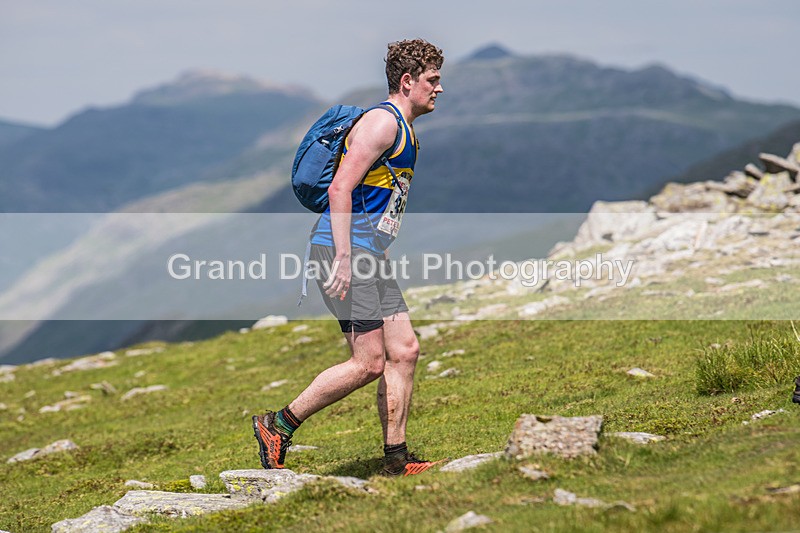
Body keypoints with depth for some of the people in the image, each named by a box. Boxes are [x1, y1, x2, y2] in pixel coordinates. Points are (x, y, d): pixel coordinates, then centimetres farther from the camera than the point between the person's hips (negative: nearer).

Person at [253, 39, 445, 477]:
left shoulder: (404, 131, 21)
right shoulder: (383, 121, -11)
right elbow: (340, 188, -20)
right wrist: (343, 259, -24)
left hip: (368, 256, 10)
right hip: (345, 249, -10)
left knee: (403, 351, 6)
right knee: (369, 362, -13)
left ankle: (396, 458, 10)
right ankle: (277, 425, -3)